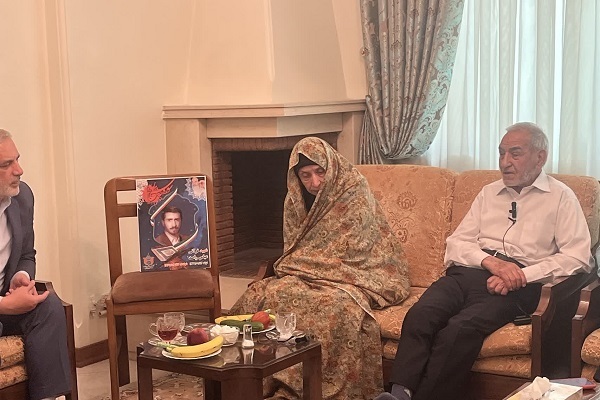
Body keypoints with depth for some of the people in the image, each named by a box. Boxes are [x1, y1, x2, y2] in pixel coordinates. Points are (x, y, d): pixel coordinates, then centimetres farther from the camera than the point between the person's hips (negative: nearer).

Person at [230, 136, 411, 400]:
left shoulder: (355, 195, -11)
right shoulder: (295, 199, 7)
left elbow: (356, 256, -13)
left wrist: (304, 267, -10)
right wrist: (293, 269, -8)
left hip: (354, 277, -5)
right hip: (307, 275, 6)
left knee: (339, 306, -39)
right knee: (260, 294, -22)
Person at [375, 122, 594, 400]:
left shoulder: (560, 197, 11)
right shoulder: (489, 193, 24)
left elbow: (577, 257, -1)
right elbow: (456, 242, 15)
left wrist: (521, 276, -13)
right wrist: (490, 261, -6)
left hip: (518, 282, -4)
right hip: (470, 271, 4)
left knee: (460, 329, -34)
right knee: (420, 315, -29)